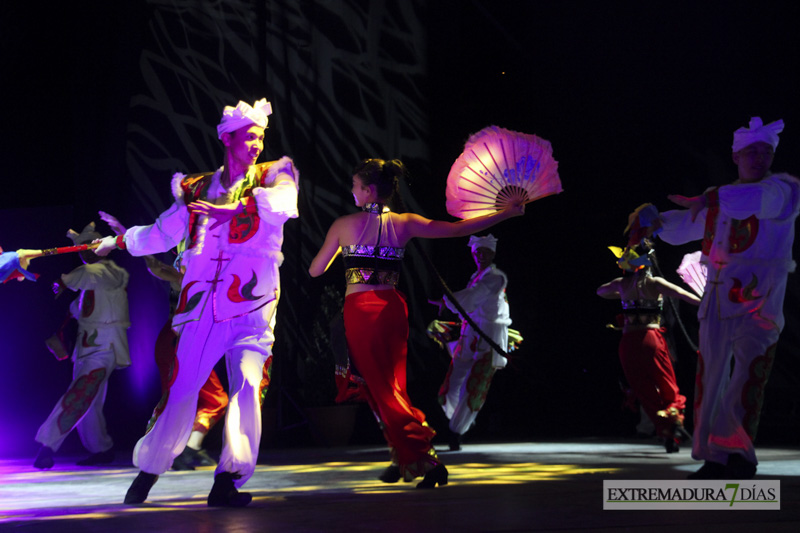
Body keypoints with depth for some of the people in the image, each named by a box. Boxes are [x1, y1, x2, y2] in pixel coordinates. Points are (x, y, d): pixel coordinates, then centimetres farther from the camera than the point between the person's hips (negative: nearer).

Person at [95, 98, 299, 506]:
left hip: (252, 306, -2)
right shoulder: (197, 189, 15)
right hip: (202, 304, 2)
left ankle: (228, 480, -17)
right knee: (181, 386, 3)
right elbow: (161, 234, 25)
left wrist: (234, 207, -27)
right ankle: (149, 471, 19)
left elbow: (285, 201, -18)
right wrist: (118, 241, 29)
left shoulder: (272, 177, 7)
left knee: (247, 386, -17)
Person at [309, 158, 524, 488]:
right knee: (394, 385, 17)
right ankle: (402, 460, 21)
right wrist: (507, 213, 11)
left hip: (359, 310, -4)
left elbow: (315, 270, 8)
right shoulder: (404, 223, 4)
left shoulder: (343, 225, -1)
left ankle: (423, 458, -9)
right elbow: (458, 229, 3)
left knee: (380, 390, -1)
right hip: (392, 308, 4)